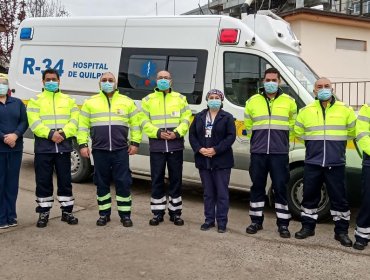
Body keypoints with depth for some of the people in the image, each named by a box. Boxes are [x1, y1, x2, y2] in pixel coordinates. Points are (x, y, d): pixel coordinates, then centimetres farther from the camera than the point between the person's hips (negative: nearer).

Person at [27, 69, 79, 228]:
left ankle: (67, 211, 18)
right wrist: (50, 134, -19)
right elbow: (34, 123, -6)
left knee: (65, 180, 7)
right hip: (43, 148, -1)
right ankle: (44, 212, 15)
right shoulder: (35, 101, 6)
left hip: (64, 147, 2)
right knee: (43, 181, 4)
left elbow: (74, 121, 2)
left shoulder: (68, 100, 13)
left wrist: (63, 133, -15)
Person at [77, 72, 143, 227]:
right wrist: (83, 144, 0)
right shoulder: (90, 102, 9)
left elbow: (136, 123, 9)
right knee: (102, 183, 8)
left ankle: (125, 214, 11)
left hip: (121, 150, -1)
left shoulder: (127, 101, 8)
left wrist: (135, 142, 1)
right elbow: (83, 125, 8)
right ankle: (104, 214, 21)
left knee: (123, 182, 0)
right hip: (99, 150, 1)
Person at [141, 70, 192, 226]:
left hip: (176, 146, 1)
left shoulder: (180, 98, 11)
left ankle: (175, 212, 17)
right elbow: (144, 122, 1)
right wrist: (158, 132, -13)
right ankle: (158, 213, 15)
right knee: (157, 180, 4)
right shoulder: (148, 100, 9)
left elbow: (186, 119, 4)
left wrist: (177, 133, -13)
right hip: (156, 146, 0)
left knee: (176, 179, 6)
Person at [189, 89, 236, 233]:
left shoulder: (227, 117, 0)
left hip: (221, 161, -3)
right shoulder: (199, 117, 11)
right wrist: (200, 149, -10)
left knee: (222, 193, 0)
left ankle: (222, 221, 8)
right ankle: (209, 219, 20)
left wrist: (216, 150, -17)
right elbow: (192, 135, 7)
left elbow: (231, 136, -9)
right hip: (203, 161, 4)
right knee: (208, 192, 11)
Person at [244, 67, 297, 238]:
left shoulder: (289, 101, 5)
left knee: (280, 187, 2)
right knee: (257, 186, 8)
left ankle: (283, 224, 12)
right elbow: (248, 125, 19)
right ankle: (256, 221, 20)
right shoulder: (253, 101, 7)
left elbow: (293, 123, 18)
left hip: (280, 153, -1)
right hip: (258, 152, 1)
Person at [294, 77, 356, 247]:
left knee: (339, 198, 4)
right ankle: (307, 227, 24)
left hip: (336, 163, -1)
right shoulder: (306, 111, 5)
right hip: (313, 163, 1)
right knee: (309, 196, 10)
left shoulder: (345, 110, 2)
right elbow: (298, 131, 17)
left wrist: (336, 140, 12)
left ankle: (341, 231, 17)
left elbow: (353, 131, 14)